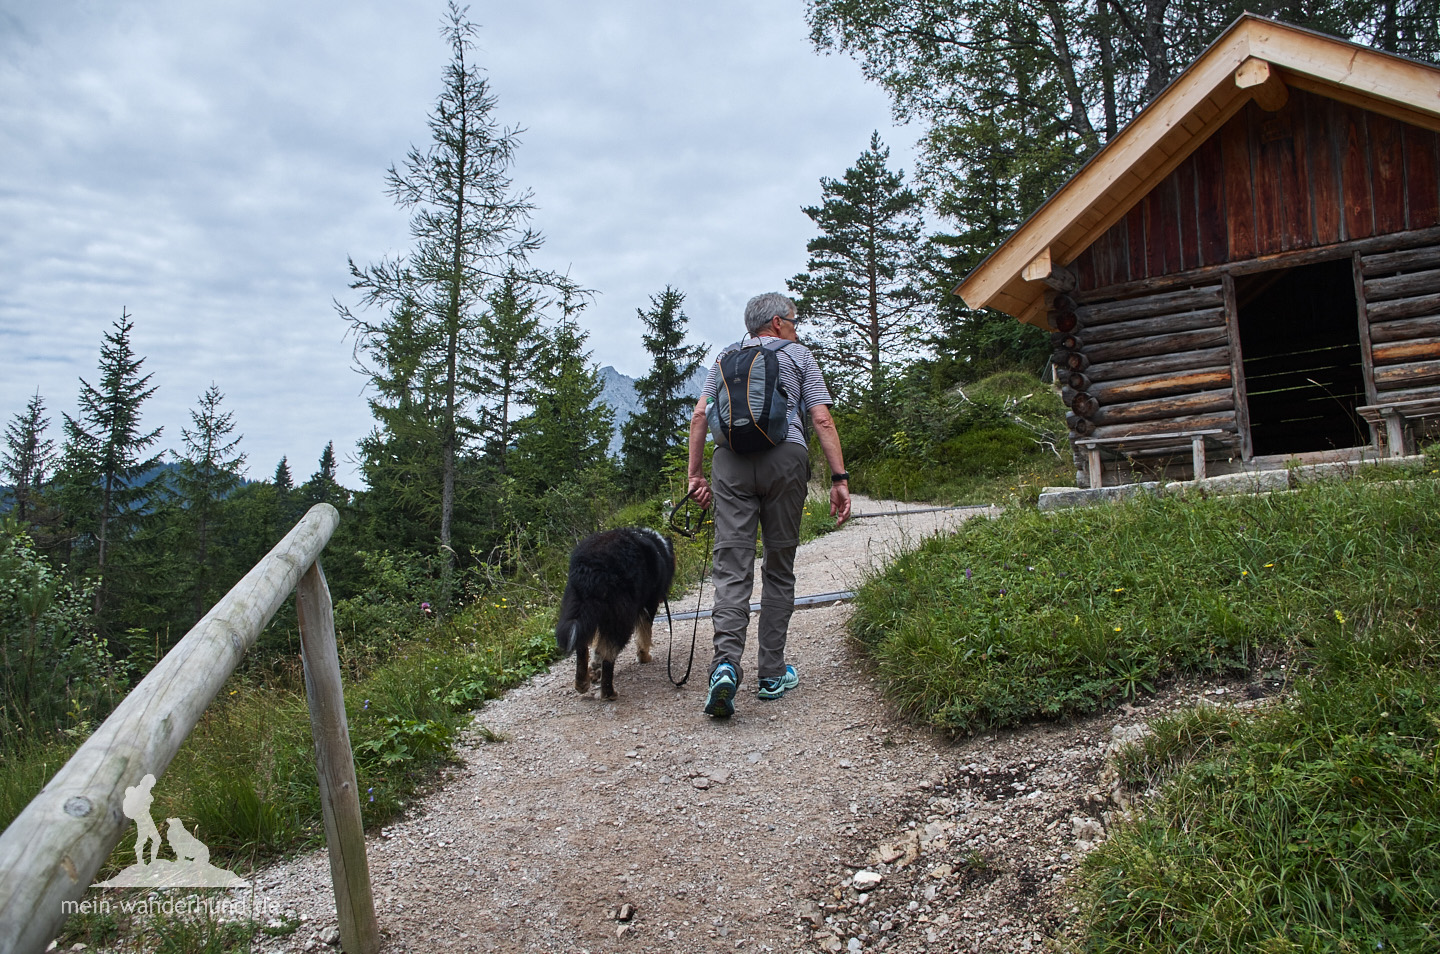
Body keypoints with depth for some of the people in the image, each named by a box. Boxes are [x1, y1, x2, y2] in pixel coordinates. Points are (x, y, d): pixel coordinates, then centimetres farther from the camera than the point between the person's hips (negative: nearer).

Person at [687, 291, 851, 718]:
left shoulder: (725, 357, 23)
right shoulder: (798, 355, 16)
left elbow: (700, 415, 13)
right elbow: (822, 420, 5)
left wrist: (694, 474, 13)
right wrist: (839, 479, 3)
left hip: (731, 458, 2)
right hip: (785, 458, -1)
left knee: (732, 567, -4)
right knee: (779, 568, 8)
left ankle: (726, 662, -24)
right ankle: (773, 674, 11)